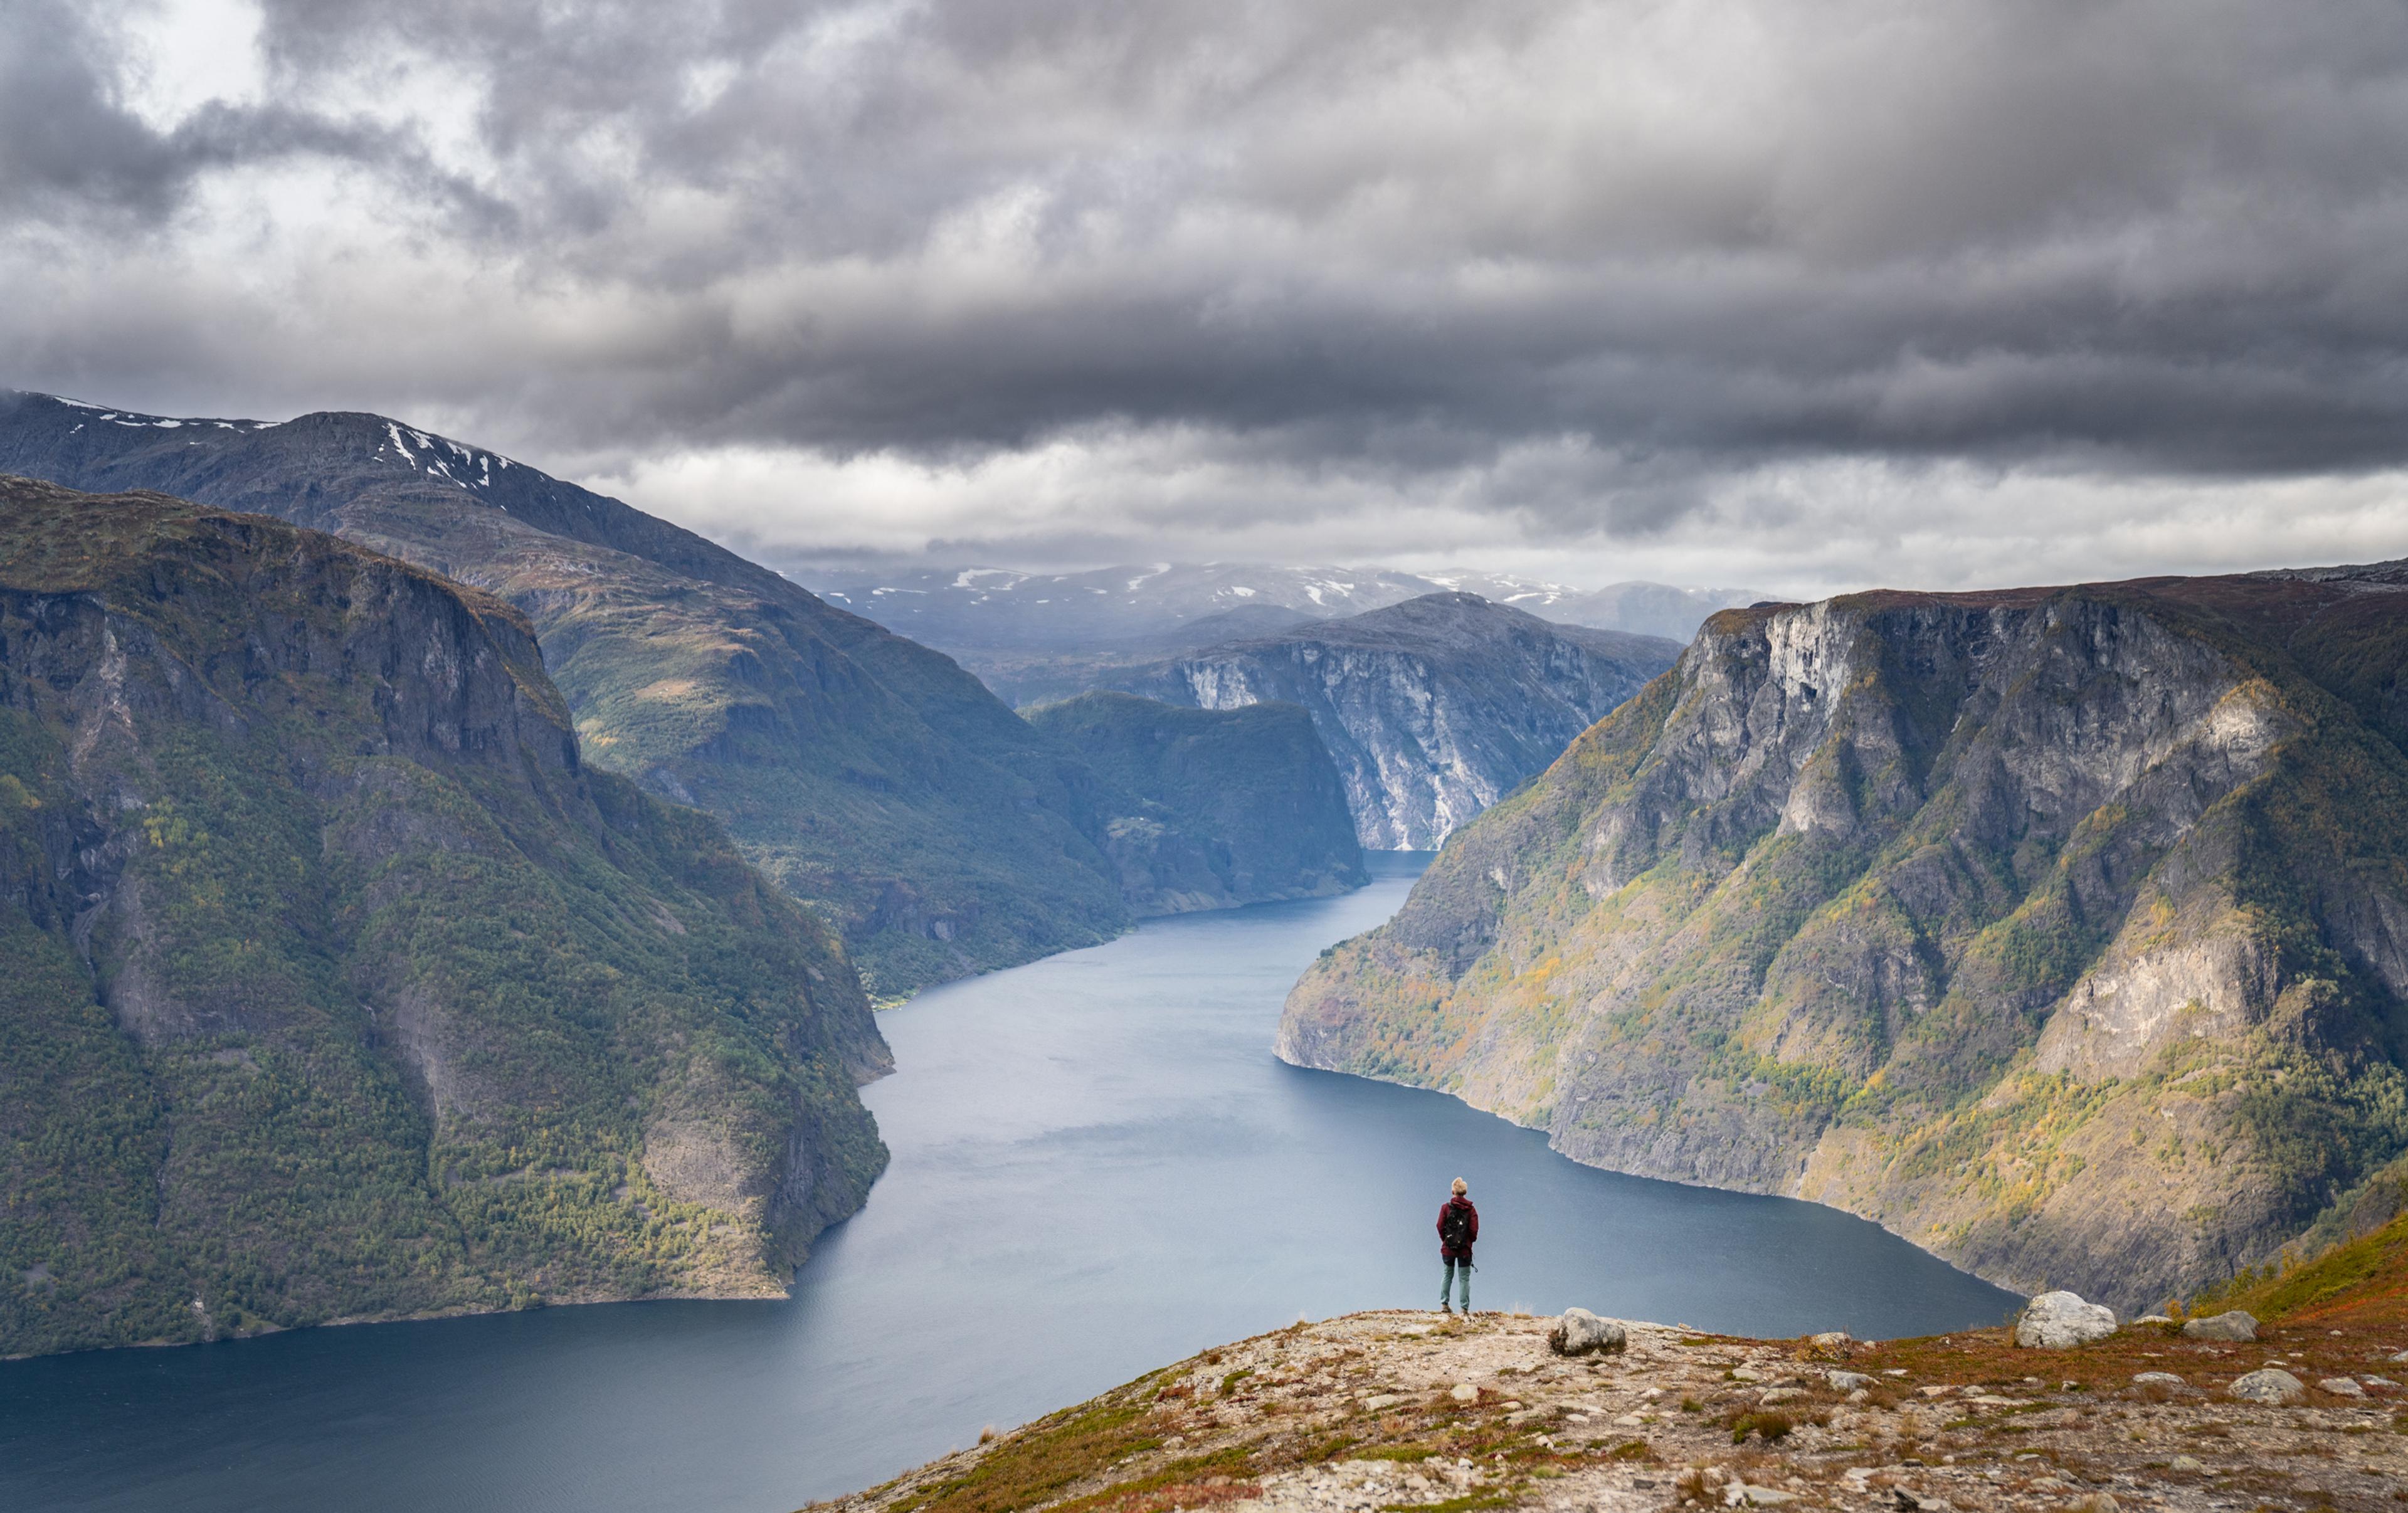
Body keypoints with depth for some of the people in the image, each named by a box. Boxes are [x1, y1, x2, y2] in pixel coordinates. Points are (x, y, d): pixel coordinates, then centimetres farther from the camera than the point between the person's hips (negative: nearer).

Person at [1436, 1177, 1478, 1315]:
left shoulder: (1446, 1207, -3)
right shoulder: (1471, 1209, -4)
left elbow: (1440, 1226, -6)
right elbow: (1474, 1230, -9)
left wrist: (1444, 1239, 10)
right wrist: (1470, 1240, 11)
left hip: (1448, 1248, 1)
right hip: (1465, 1249, -1)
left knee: (1448, 1275, 17)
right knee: (1464, 1279, 4)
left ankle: (1444, 1305, 14)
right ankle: (1464, 1309, 1)